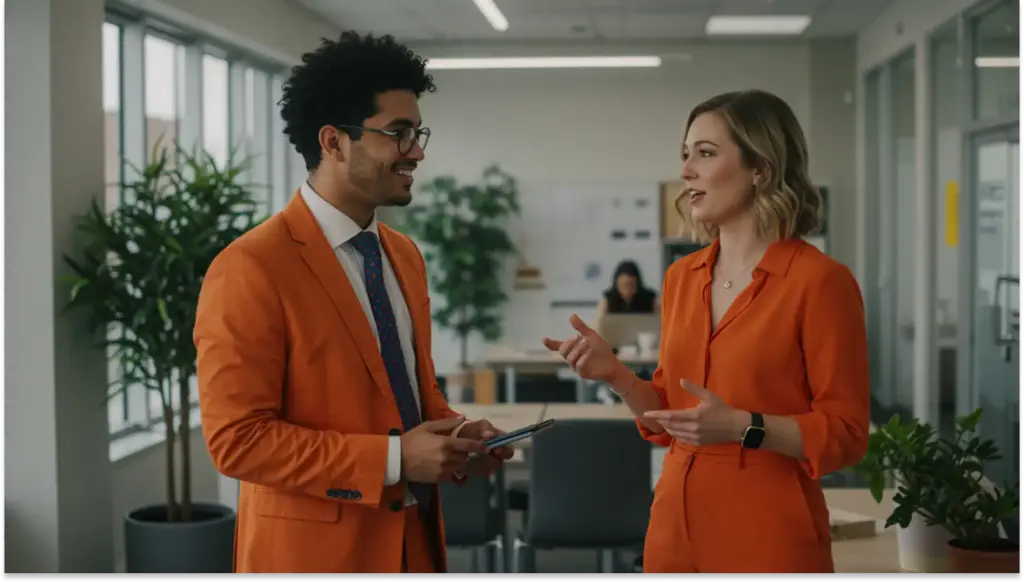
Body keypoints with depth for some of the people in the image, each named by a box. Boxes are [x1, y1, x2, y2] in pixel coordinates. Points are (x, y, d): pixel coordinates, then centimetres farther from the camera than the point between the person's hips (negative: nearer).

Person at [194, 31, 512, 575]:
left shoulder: (405, 254, 9)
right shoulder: (250, 269, -16)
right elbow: (237, 439, -19)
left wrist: (454, 433, -3)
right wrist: (393, 458, -22)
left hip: (414, 538, 7)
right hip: (314, 547, -7)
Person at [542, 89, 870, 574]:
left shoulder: (818, 280, -12)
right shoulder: (681, 277, 7)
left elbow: (845, 434, -10)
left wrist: (743, 427, -22)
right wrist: (614, 374, -3)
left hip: (768, 535, -5)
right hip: (677, 526, 6)